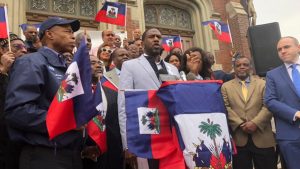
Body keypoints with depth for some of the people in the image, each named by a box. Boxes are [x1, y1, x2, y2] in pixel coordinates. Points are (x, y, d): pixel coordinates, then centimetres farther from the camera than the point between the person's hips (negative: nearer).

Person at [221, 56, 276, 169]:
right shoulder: (226, 87, 9)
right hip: (238, 139, 0)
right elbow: (226, 108, -2)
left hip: (262, 138, 1)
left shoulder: (262, 84, 11)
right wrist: (240, 124, -13)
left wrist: (255, 123, -14)